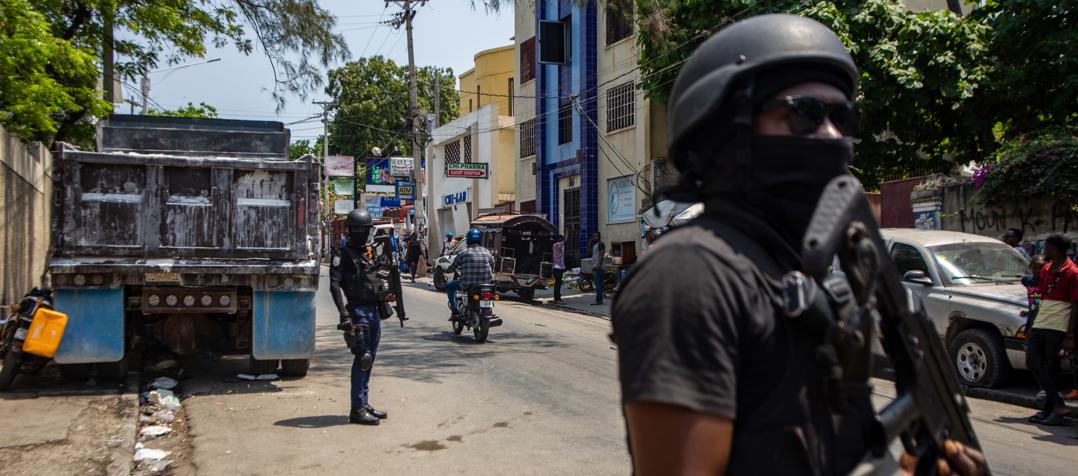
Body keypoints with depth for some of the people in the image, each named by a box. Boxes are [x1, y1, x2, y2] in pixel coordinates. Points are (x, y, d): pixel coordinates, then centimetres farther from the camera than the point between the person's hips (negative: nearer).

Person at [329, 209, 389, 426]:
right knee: (362, 359, -9)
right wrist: (343, 312, -25)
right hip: (358, 312, -7)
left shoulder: (371, 252, 16)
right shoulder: (343, 255, -6)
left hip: (374, 311, 8)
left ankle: (364, 404, 22)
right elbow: (334, 284, -16)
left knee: (369, 359, 12)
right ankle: (357, 410, -5)